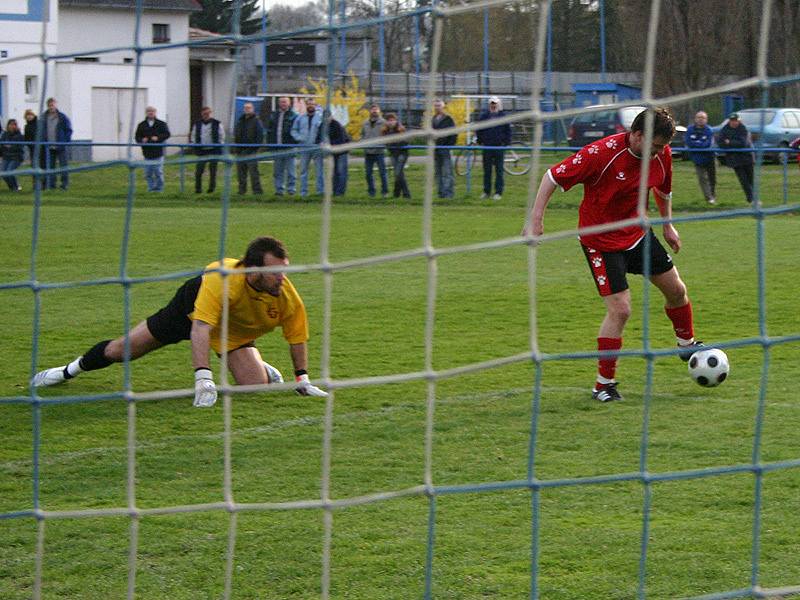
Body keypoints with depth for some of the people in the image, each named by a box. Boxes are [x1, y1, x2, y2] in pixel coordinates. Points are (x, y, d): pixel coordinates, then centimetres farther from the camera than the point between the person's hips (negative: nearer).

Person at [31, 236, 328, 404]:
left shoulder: (287, 296, -33)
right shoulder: (222, 280, -45)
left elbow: (297, 337, -13)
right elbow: (200, 328, -48)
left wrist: (302, 379, -5)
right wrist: (203, 379, -56)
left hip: (235, 332, 2)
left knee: (257, 385, -20)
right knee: (120, 350, 6)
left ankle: (259, 366, 21)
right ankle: (72, 370, 38)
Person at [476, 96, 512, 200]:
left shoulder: (503, 116, 3)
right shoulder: (484, 116, 7)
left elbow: (508, 130, 5)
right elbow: (479, 130, 13)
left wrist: (506, 142, -3)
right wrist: (480, 141, 5)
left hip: (499, 146, -2)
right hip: (487, 146, 2)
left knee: (499, 171, -1)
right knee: (487, 170, 5)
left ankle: (498, 192, 2)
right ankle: (486, 191, 11)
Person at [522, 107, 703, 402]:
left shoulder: (661, 155, -8)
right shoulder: (602, 153, -28)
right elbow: (552, 177, -22)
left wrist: (668, 225, 21)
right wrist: (535, 220, -27)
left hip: (638, 234, 7)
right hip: (601, 241, -7)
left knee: (676, 290, 14)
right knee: (620, 309, -14)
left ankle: (687, 344, 43)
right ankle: (603, 384, -1)